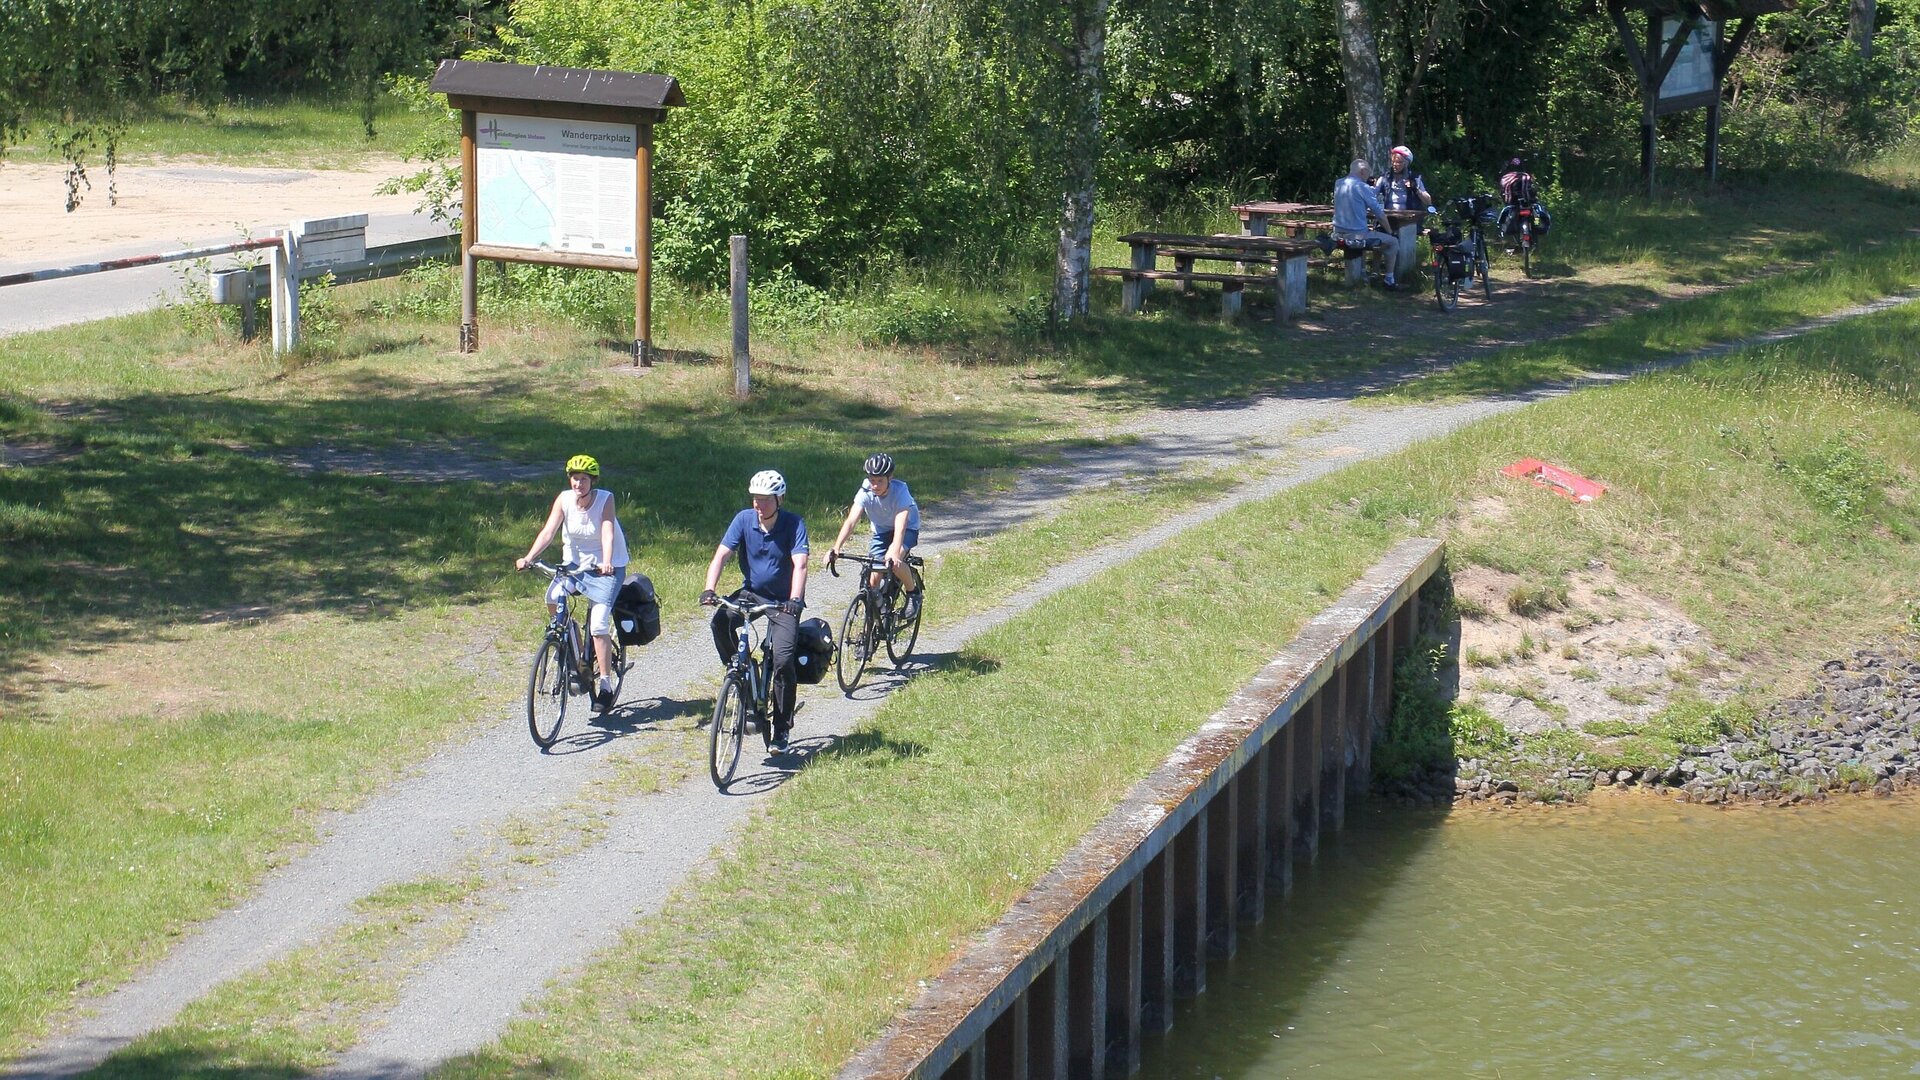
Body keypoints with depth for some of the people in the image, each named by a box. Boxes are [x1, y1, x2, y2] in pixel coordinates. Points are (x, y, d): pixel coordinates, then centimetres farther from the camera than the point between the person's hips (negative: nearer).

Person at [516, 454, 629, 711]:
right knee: (553, 599, -23)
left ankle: (606, 687, -6)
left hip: (607, 567, -4)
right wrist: (528, 558, -32)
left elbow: (607, 533, -29)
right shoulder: (564, 499, -10)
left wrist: (606, 563, -46)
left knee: (598, 624, -16)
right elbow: (548, 531, -17)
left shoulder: (605, 499, -17)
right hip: (574, 562, 4)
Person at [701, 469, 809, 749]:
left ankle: (781, 730, 1)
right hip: (751, 592, 3)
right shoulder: (744, 519, -9)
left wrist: (794, 599, -44)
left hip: (783, 600, -3)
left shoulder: (794, 524, -16)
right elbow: (721, 555, -16)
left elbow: (800, 564, -27)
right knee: (721, 620, -29)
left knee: (783, 661, -15)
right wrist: (709, 590, -32)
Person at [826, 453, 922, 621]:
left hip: (907, 528, -4)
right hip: (881, 530, 4)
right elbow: (850, 521, -33)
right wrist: (836, 549, -48)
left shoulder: (900, 491, -32)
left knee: (894, 562, -32)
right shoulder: (865, 492, -24)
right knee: (873, 578, -8)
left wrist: (894, 554, -60)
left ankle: (913, 593, -5)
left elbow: (900, 526, -44)